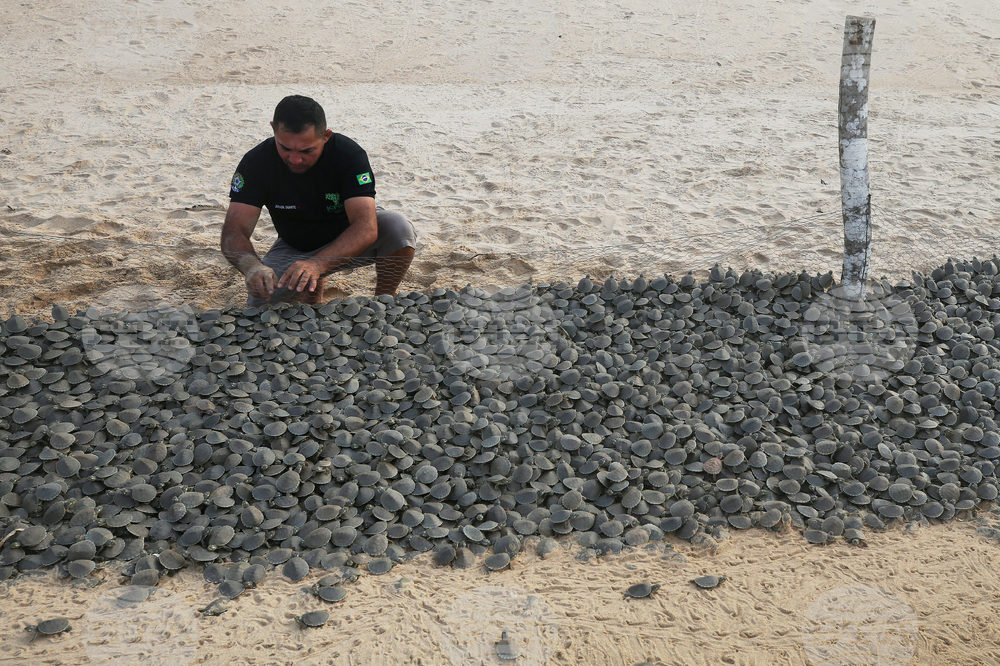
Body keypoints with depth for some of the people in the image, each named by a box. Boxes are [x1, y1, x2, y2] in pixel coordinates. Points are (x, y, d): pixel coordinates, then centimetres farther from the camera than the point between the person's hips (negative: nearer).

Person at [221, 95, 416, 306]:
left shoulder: (349, 154, -28)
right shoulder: (256, 163, -21)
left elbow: (366, 227, -38)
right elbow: (234, 230, -26)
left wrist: (317, 264, -55)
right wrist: (251, 266, -50)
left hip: (349, 241, -2)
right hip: (294, 247, 2)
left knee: (399, 227, -32)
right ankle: (314, 284, 11)